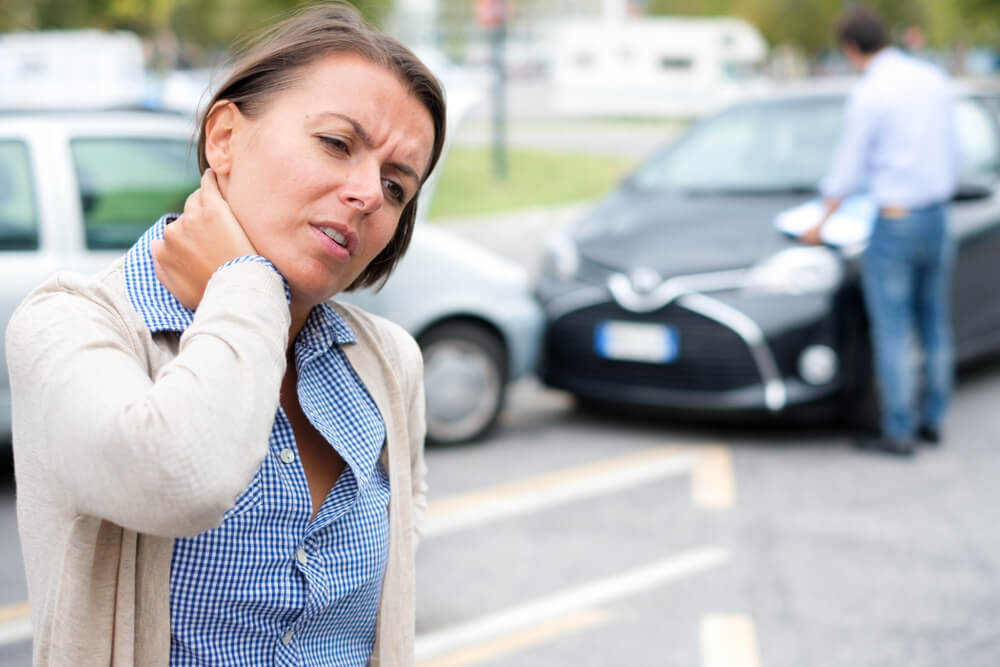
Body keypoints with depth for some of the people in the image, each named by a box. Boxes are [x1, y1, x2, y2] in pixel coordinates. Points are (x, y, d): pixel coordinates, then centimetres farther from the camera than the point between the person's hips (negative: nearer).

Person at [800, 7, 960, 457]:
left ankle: (898, 433, 3)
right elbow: (951, 157, 12)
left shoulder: (867, 96, -16)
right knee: (933, 325, 16)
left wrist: (820, 225, 5)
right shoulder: (936, 80, 6)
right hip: (937, 218, 7)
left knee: (891, 332, 0)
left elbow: (847, 172, -9)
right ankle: (932, 419, 25)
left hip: (894, 225, -7)